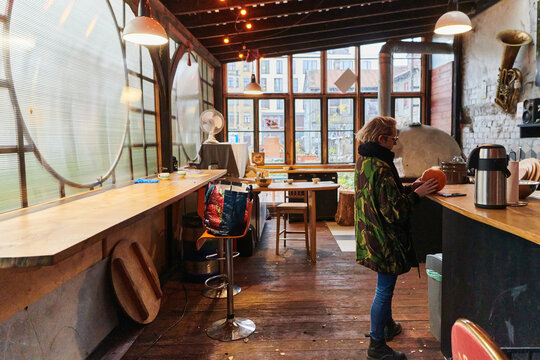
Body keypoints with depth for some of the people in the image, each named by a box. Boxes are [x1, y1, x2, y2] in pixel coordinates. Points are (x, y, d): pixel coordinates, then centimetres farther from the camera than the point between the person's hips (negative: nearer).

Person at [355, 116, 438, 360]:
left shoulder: (364, 161, 6)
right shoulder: (381, 168, -25)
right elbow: (393, 210, -25)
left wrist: (411, 187, 8)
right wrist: (417, 194, -13)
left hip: (373, 235, 10)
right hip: (386, 238, -10)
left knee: (386, 286, 26)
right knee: (384, 289, 2)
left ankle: (387, 326, 45)